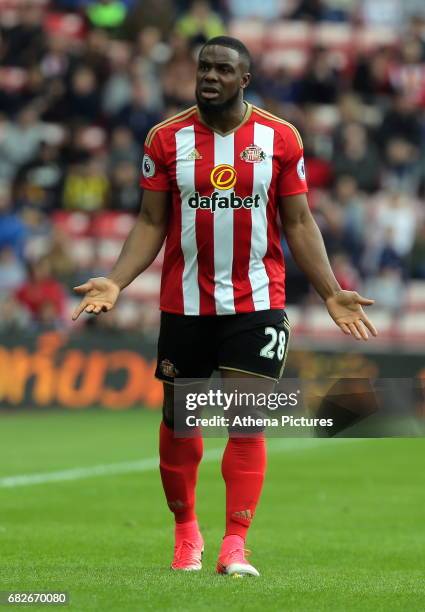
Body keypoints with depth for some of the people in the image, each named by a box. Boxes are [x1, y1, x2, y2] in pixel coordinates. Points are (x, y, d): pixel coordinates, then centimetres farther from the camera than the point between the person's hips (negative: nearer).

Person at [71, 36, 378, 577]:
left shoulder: (280, 138, 0)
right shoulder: (166, 138, 0)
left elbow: (298, 223, 4)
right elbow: (151, 223, 3)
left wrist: (331, 293, -3)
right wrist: (115, 282, -10)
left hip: (257, 303, -1)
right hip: (184, 304, 1)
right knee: (178, 420, 8)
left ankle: (234, 546, -6)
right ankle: (186, 532, 27)